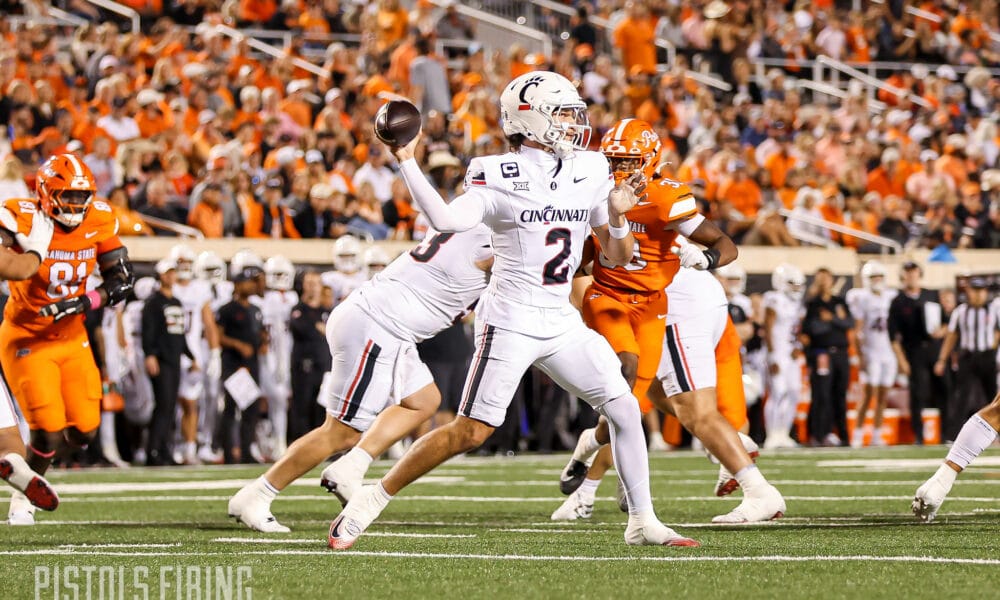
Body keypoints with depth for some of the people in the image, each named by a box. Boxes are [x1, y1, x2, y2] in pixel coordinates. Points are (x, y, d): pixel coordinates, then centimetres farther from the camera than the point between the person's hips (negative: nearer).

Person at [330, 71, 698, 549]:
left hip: (562, 325, 6)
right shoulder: (500, 177, -9)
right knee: (470, 432, -8)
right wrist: (407, 163, -30)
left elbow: (617, 257, 11)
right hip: (510, 324, -6)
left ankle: (642, 522, 12)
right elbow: (447, 220, -26)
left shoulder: (590, 173, 7)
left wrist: (617, 216, -9)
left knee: (624, 409, 1)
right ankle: (370, 501, 3)